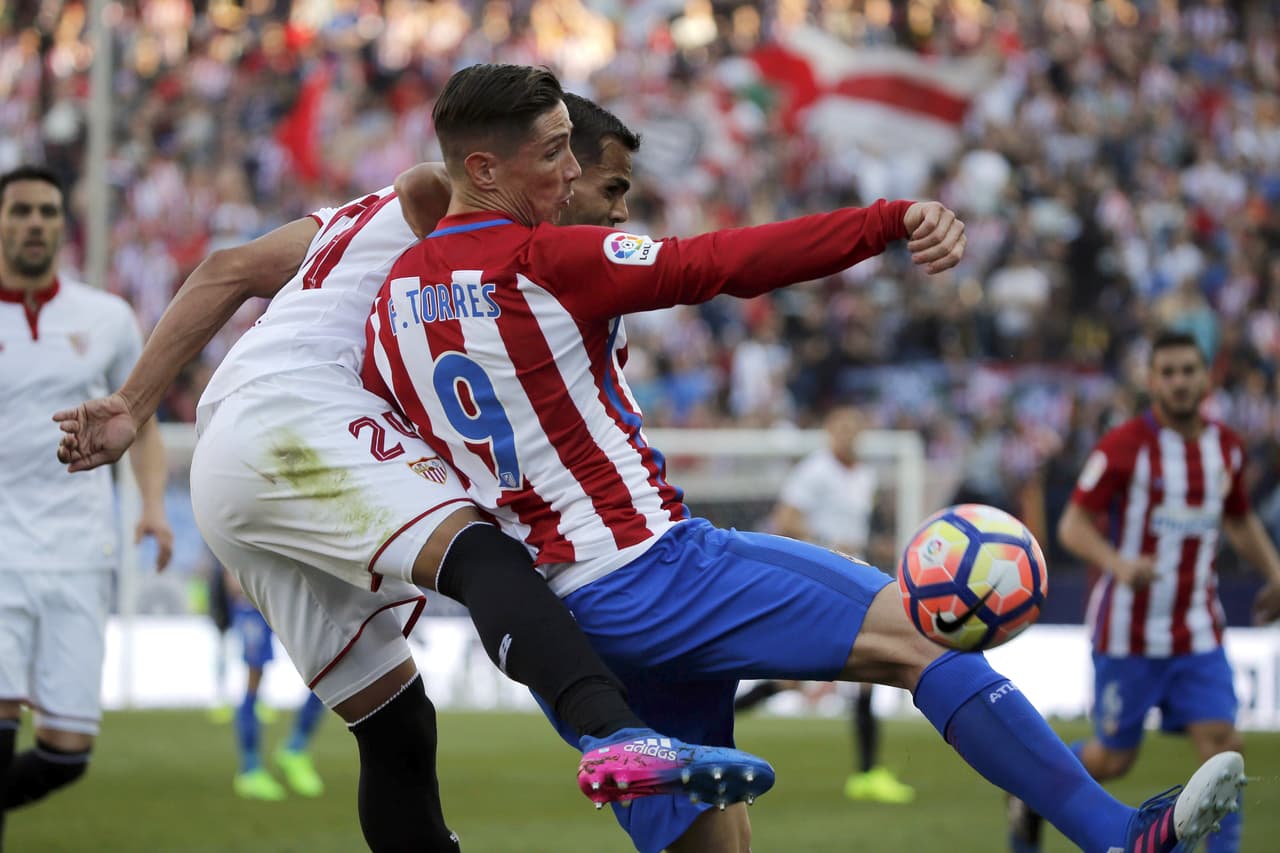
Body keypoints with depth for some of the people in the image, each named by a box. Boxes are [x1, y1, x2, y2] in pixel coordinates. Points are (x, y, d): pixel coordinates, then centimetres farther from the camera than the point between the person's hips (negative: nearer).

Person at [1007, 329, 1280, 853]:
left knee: (1222, 746, -10)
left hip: (1198, 633, 4)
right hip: (1128, 632, -4)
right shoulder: (1123, 446, -12)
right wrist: (1118, 564, -33)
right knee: (1114, 760, 5)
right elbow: (1073, 526, -14)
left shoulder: (1225, 445, 6)